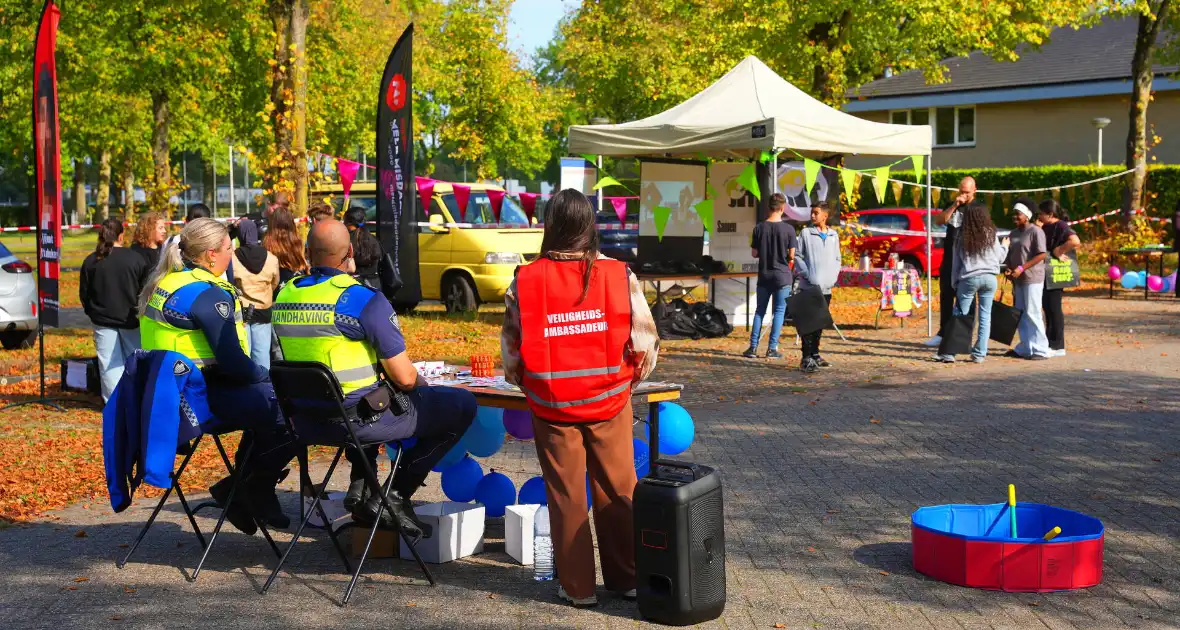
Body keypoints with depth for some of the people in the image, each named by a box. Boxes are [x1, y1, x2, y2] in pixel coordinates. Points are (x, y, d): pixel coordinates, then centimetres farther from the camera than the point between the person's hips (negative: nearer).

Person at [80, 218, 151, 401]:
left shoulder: (91, 261, -2)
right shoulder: (136, 259, -7)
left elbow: (84, 293, 4)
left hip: (103, 320, 1)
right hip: (131, 319, -1)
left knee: (109, 363, 4)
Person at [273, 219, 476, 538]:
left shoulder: (284, 296, 3)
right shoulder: (363, 300, -17)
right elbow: (404, 377, -16)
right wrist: (421, 383, 9)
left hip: (306, 420, 7)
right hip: (358, 418, -7)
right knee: (462, 404, 5)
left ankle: (360, 485, 26)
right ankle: (395, 496, 6)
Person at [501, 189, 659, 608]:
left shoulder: (525, 282, -9)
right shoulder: (619, 276, -9)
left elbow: (511, 350, -5)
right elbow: (645, 342, -6)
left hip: (552, 407, 0)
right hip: (609, 402, 1)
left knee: (566, 496, 11)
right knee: (617, 491, 13)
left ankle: (577, 586, 18)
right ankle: (627, 578, 23)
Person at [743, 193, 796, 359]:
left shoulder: (759, 228, -3)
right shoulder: (788, 229, -10)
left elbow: (754, 253, 2)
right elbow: (791, 255, -8)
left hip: (764, 275, 3)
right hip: (782, 276, -3)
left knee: (760, 311, 12)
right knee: (779, 311, 5)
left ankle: (753, 347, 9)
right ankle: (772, 348, 3)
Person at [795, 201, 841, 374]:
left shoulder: (833, 236, 10)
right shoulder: (806, 233, -1)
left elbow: (837, 259, 16)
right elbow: (798, 256, -2)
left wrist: (833, 276, 1)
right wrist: (807, 275, -12)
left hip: (826, 287, 5)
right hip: (809, 286, -5)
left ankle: (815, 355, 24)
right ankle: (806, 358, -9)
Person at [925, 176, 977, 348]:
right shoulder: (952, 205, 12)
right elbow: (938, 221, -1)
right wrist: (954, 206, -13)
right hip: (949, 259, 4)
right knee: (946, 297, 7)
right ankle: (943, 334, 15)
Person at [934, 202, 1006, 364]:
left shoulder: (962, 235, 0)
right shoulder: (990, 234, 0)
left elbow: (956, 261, 3)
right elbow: (999, 258, 9)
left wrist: (954, 282, 12)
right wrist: (1005, 247, 30)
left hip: (969, 278, -1)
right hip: (989, 278, 1)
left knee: (960, 315, 4)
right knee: (985, 316, 7)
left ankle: (949, 352, 0)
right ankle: (979, 354, 7)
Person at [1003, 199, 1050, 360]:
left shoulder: (1035, 231, -10)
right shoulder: (1013, 234, 15)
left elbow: (1042, 255, -16)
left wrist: (1022, 268, -19)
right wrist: (1008, 269, 1)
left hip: (1032, 279, -8)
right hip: (1018, 280, 8)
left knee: (1032, 314, -9)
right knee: (1020, 315, 10)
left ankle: (1040, 350, -4)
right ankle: (1024, 348, 18)